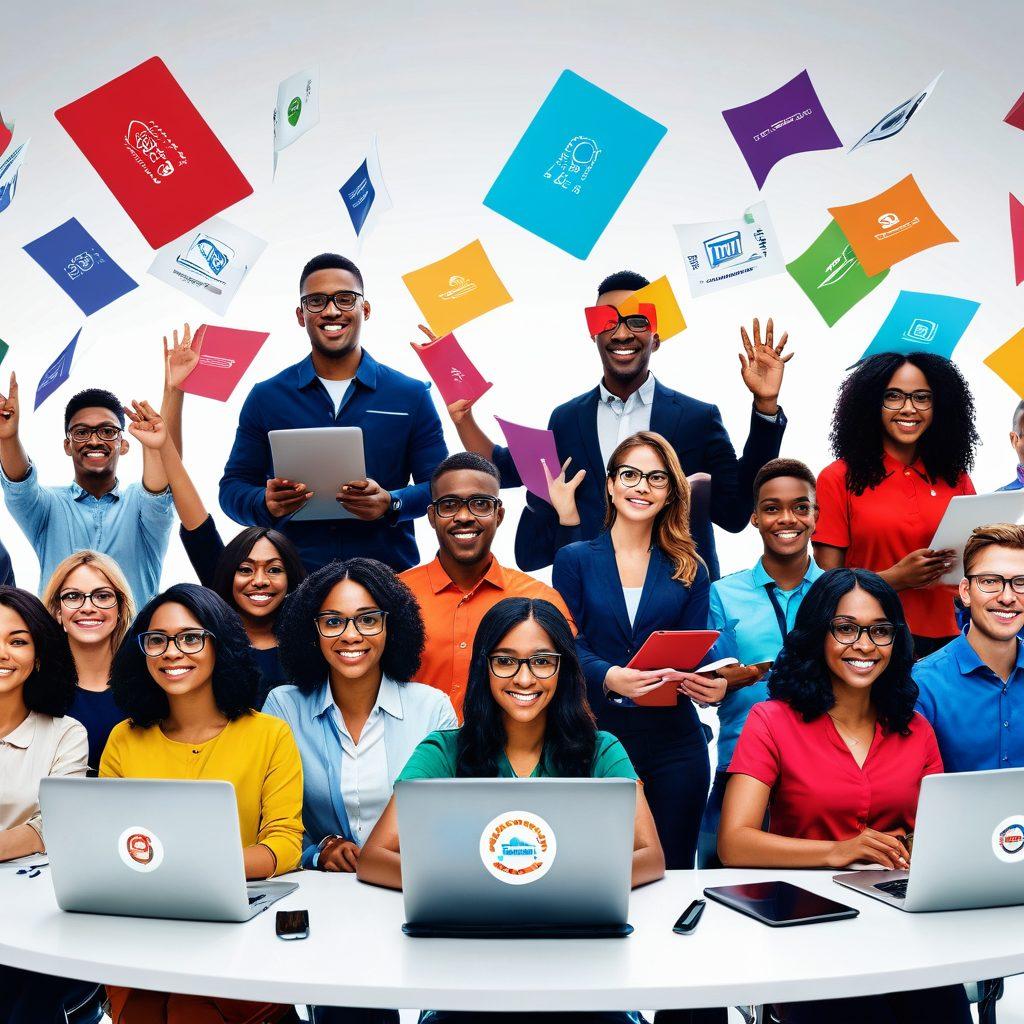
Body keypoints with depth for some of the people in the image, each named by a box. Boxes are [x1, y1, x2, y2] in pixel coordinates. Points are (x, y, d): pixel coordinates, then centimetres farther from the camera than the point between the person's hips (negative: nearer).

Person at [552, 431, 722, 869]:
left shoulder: (688, 569, 10)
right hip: (596, 735, -1)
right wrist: (610, 677, -25)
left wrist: (712, 684, -15)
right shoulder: (574, 560, 4)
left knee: (672, 869, 6)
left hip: (673, 739, 2)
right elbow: (569, 647, -5)